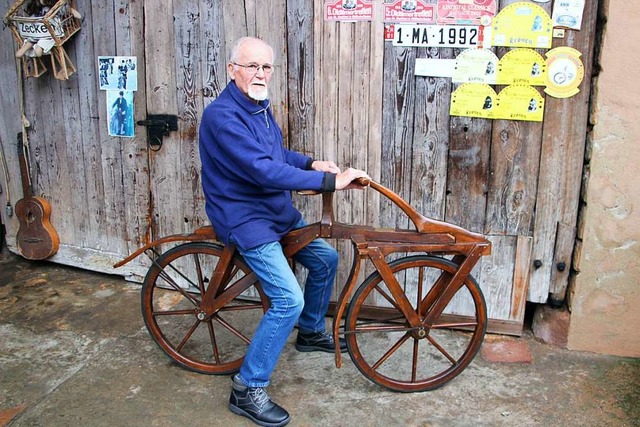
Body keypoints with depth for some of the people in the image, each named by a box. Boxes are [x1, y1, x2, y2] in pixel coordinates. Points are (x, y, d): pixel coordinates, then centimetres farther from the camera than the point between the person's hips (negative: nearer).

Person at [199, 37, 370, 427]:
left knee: (326, 259, 16)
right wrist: (329, 182, -31)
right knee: (288, 299, -18)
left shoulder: (260, 106, 7)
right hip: (245, 219, -9)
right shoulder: (223, 116, -23)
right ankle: (247, 390, -2)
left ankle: (311, 332, 40)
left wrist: (312, 163, 1)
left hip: (279, 212, 10)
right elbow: (264, 170, -32)